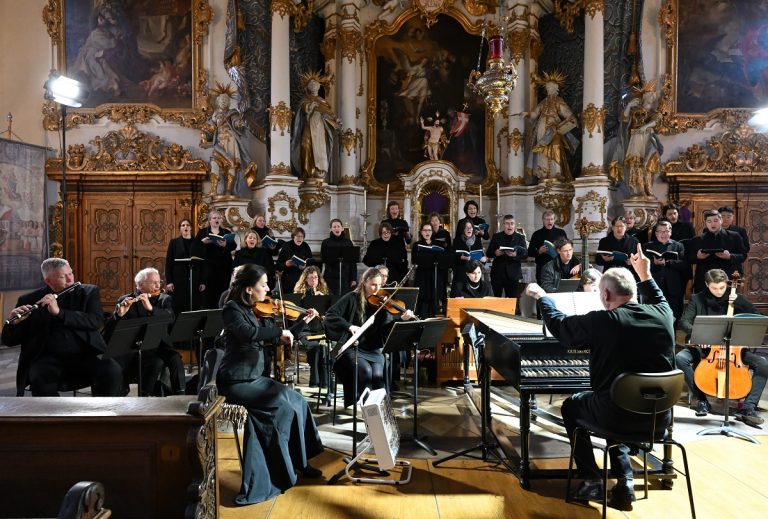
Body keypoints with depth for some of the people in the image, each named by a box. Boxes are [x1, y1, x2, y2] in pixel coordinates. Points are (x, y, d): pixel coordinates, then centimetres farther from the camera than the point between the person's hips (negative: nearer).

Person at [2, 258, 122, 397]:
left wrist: (59, 312, -19)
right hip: (48, 359, 1)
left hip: (85, 356, 0)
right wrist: (13, 322, -13)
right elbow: (9, 341, 9)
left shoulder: (89, 292, 7)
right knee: (40, 380, -33)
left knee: (113, 371, -29)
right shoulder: (29, 300, 8)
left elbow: (96, 322, -9)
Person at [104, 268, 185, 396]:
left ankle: (179, 396, -17)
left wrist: (151, 308, -23)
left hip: (158, 345, 2)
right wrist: (119, 314, -23)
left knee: (175, 359, -29)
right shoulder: (125, 300, 6)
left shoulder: (164, 299, 12)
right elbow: (109, 330, -3)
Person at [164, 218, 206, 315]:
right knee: (178, 309, 0)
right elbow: (168, 263, 3)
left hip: (194, 281, 1)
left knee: (194, 308, -1)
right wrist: (168, 281, -6)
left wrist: (203, 282, -1)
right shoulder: (174, 243, 6)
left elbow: (203, 263, 6)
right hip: (178, 281, -1)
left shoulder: (198, 244, 8)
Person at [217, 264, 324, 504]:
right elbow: (248, 333, -34)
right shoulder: (232, 308, -14)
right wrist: (279, 331, -25)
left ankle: (299, 461, 7)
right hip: (236, 382, -8)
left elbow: (276, 338, 16)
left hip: (255, 377, 8)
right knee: (282, 406, -19)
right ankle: (285, 467, -3)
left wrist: (303, 321, 11)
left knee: (297, 401, -4)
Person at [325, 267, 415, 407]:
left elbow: (389, 326, -6)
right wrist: (349, 326, -24)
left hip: (373, 349, 2)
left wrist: (402, 320, -24)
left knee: (378, 374, -23)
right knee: (365, 371, -27)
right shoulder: (352, 298, -4)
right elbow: (330, 315, -11)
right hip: (352, 347, -2)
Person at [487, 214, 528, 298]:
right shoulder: (496, 236, 9)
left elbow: (525, 253, -2)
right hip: (497, 273, 1)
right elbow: (488, 253, 6)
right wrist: (495, 253, -16)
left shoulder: (520, 237, 8)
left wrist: (515, 255, -22)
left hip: (513, 274, 0)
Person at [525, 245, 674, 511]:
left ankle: (592, 480, 23)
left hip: (619, 415, -5)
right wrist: (646, 275, 32)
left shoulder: (601, 321, -17)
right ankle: (624, 480, 25)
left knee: (571, 406, 25)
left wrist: (541, 296, 16)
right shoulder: (663, 314, -4)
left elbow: (558, 325, 0)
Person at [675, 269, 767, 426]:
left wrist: (740, 301, -14)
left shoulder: (734, 299, 4)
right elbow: (684, 322, -9)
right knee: (680, 358, -30)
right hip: (703, 347, -1)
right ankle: (702, 400, -12)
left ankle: (748, 407, -15)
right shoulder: (697, 299, -1)